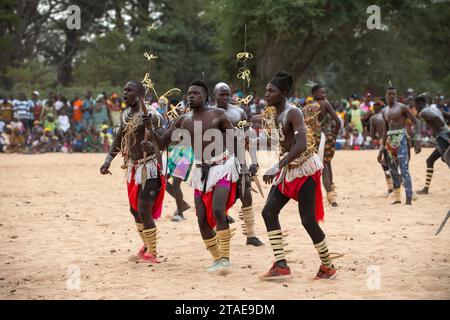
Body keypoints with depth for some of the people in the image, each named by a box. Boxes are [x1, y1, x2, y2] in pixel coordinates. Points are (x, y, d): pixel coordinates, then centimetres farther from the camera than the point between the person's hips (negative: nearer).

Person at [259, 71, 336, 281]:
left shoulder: (293, 114, -19)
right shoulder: (275, 115, 7)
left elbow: (301, 144, -31)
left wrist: (277, 167, -36)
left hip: (305, 168, -9)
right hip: (288, 169, 9)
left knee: (308, 220, -6)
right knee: (269, 212, -2)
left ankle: (328, 266, 13)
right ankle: (281, 266, -1)